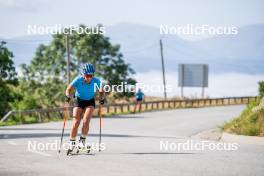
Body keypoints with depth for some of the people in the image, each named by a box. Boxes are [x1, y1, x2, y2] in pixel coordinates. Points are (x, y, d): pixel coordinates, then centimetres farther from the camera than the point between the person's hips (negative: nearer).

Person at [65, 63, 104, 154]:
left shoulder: (96, 81, -19)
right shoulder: (78, 80, -23)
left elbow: (101, 91, -5)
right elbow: (68, 89, -20)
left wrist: (101, 98, -24)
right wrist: (68, 96, -40)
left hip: (90, 102, 0)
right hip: (79, 101, 0)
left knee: (86, 121, -19)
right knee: (76, 123, -9)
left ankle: (82, 141, -3)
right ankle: (72, 144, 2)